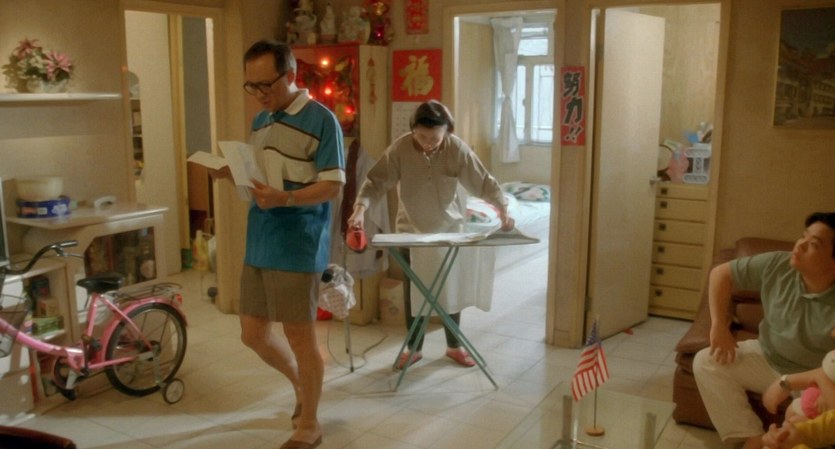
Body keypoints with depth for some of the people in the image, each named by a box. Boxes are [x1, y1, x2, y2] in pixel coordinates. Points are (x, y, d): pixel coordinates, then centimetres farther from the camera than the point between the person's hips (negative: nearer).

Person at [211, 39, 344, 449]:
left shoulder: (321, 120, -10)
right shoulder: (260, 121, 14)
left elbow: (333, 186, -14)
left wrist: (284, 198, -28)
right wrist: (232, 174, -1)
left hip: (297, 249, -8)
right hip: (258, 246, 8)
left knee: (300, 336, 3)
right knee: (253, 334, 14)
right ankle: (302, 384, 40)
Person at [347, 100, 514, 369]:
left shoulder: (457, 149, -16)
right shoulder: (400, 148, -17)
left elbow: (485, 183, -11)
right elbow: (376, 181, -18)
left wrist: (503, 211, -22)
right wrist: (361, 208, -33)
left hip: (449, 229, 1)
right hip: (411, 230, 0)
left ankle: (454, 346, 28)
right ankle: (414, 348, 23)